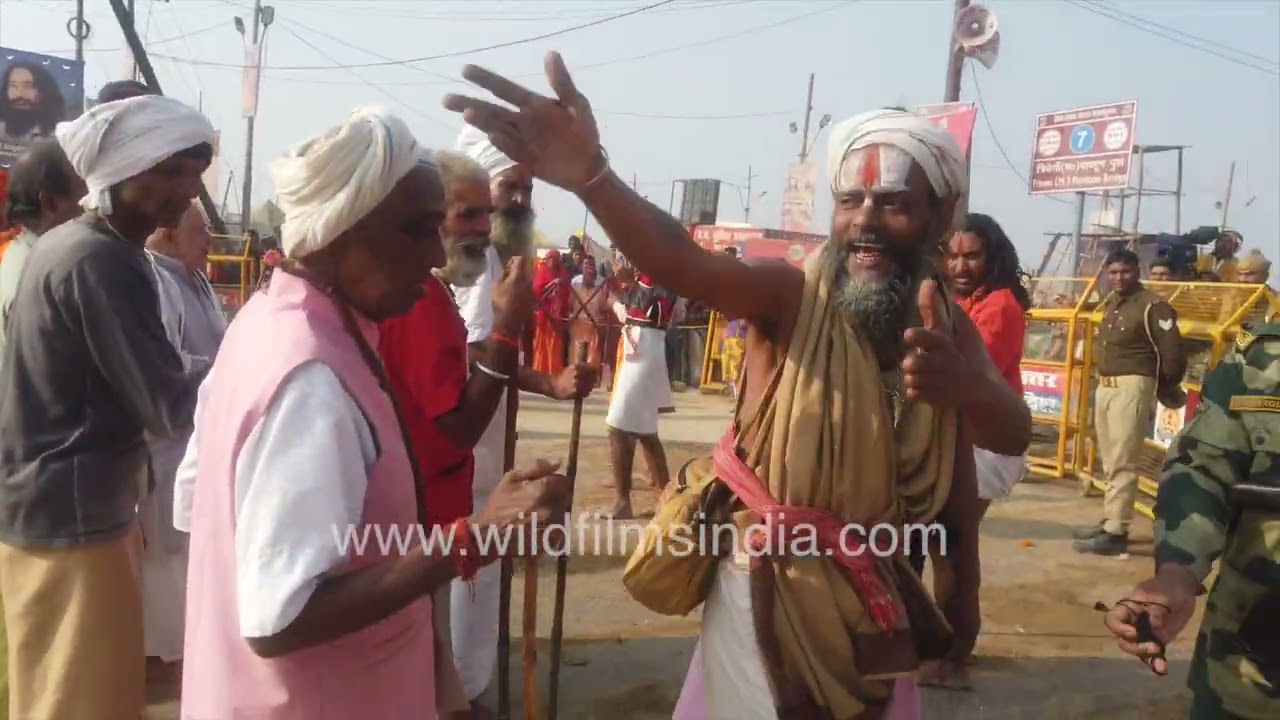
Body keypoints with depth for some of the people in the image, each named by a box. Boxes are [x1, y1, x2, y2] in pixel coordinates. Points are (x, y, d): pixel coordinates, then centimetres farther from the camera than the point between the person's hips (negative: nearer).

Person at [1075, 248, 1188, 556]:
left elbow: (1173, 353, -11)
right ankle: (1109, 521, 23)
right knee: (1110, 462, 14)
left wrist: (1164, 389, 2)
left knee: (1122, 463, -8)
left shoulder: (1152, 306, -11)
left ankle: (1116, 533, -6)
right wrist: (1102, 381, 14)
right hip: (1104, 386, 8)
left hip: (1131, 387, -8)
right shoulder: (1110, 302, 13)